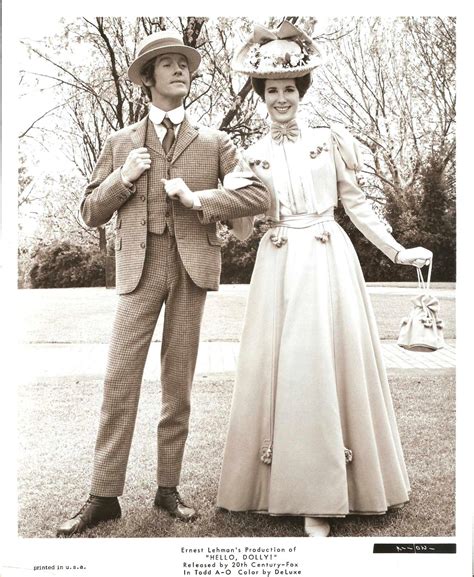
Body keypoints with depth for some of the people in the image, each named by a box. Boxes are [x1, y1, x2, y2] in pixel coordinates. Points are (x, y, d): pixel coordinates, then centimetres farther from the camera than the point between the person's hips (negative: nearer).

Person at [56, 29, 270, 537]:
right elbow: (90, 213, 12)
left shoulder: (213, 142, 12)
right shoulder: (122, 143, 14)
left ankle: (168, 487, 16)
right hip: (140, 265, 0)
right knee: (119, 379, -5)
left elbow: (258, 197, 3)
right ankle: (104, 495, 5)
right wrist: (122, 178, -5)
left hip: (192, 264, 0)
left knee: (178, 382, 4)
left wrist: (199, 199, -9)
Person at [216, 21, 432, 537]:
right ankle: (286, 483, 14)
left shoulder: (330, 140, 7)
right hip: (279, 270, 1)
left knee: (330, 364, 0)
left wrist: (397, 251, 5)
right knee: (280, 369, 0)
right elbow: (242, 229, 8)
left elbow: (356, 205, 9)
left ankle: (322, 494, 13)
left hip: (329, 263, -1)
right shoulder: (254, 155, 10)